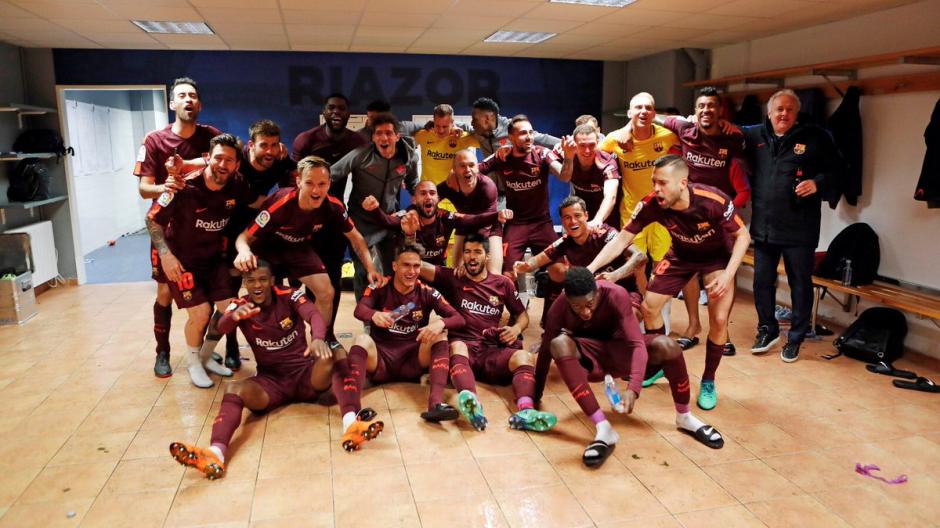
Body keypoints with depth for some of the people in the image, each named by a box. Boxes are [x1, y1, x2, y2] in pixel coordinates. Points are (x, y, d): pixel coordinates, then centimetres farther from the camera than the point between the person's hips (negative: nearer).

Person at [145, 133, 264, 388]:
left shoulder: (236, 185, -11)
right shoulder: (185, 187, -25)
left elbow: (259, 202, 9)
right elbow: (152, 219, -15)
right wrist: (166, 254, -20)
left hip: (213, 257, 5)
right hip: (182, 259, -5)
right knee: (200, 312, -14)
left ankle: (206, 357, 26)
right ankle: (194, 364, 15)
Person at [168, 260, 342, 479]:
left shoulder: (290, 297, -3)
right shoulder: (240, 306, 0)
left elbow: (314, 315, -23)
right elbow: (222, 327, -21)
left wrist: (317, 338, -47)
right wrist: (234, 316, -47)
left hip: (305, 373, -1)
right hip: (270, 379, 1)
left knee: (328, 358, -33)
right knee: (234, 389, -29)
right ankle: (216, 453, -53)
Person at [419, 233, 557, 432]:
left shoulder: (503, 283, 20)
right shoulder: (452, 278, 15)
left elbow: (522, 314, 24)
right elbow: (418, 266, 4)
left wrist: (516, 328, 2)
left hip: (493, 349, 2)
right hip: (464, 346, -2)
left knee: (524, 358, -28)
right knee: (456, 347, -38)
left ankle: (524, 411, -54)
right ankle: (473, 405, -65)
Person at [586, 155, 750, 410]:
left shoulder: (713, 201, -36)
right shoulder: (651, 204, -28)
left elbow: (743, 236, -21)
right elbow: (622, 238, -21)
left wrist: (727, 275, -33)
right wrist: (589, 269, -30)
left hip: (717, 255, -3)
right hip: (681, 254, 3)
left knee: (718, 319, -15)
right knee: (649, 306, -1)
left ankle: (708, 382, 9)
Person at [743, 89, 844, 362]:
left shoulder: (815, 137, -4)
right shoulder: (755, 135, 4)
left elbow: (838, 169, 3)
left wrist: (818, 182, -14)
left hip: (799, 229, -3)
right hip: (763, 226, 3)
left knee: (800, 284, 7)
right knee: (762, 281, 12)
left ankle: (795, 339, 22)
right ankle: (767, 330, 31)